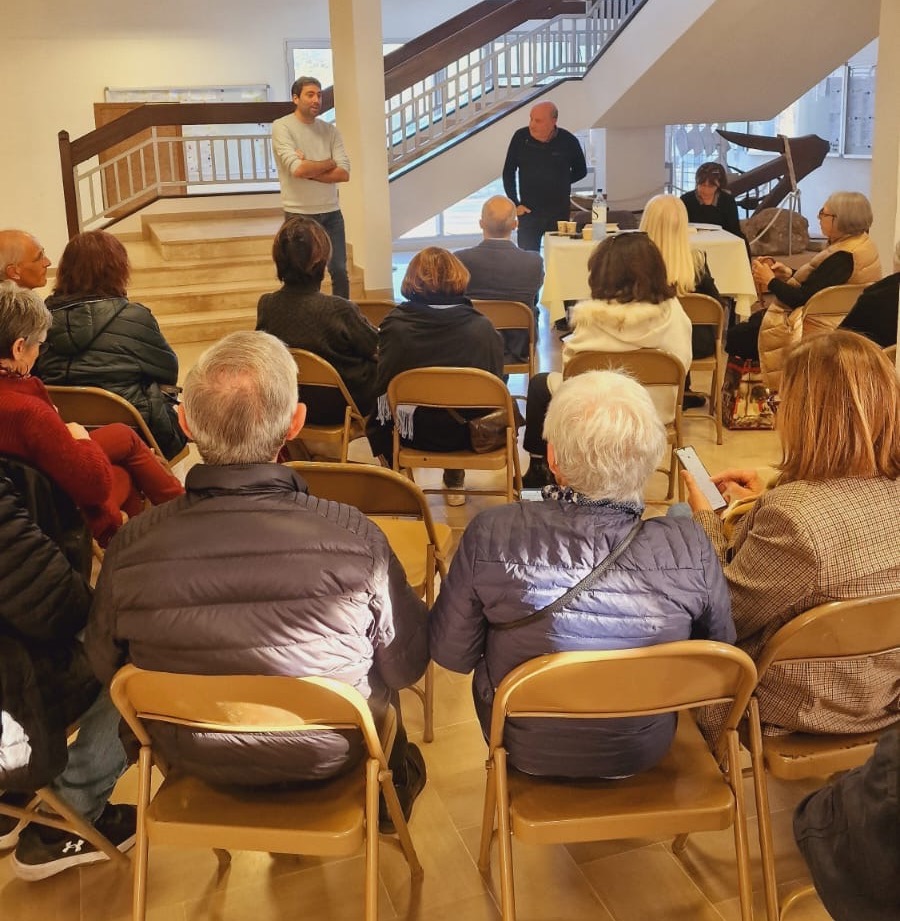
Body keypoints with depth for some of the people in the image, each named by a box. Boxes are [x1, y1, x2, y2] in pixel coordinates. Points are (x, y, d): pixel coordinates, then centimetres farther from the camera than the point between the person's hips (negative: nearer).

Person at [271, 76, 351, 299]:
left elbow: (344, 173, -4)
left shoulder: (330, 130, 6)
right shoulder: (281, 127, -7)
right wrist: (329, 163, -5)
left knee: (339, 271, 7)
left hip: (331, 212, 4)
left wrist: (309, 170, -13)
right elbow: (297, 169, -20)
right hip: (299, 214, -4)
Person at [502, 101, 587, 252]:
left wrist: (558, 184, 3)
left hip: (559, 212, 0)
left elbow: (581, 171, 12)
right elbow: (508, 173, 5)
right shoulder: (520, 137, -4)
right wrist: (515, 204, 1)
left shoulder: (568, 141, -6)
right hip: (528, 211, 0)